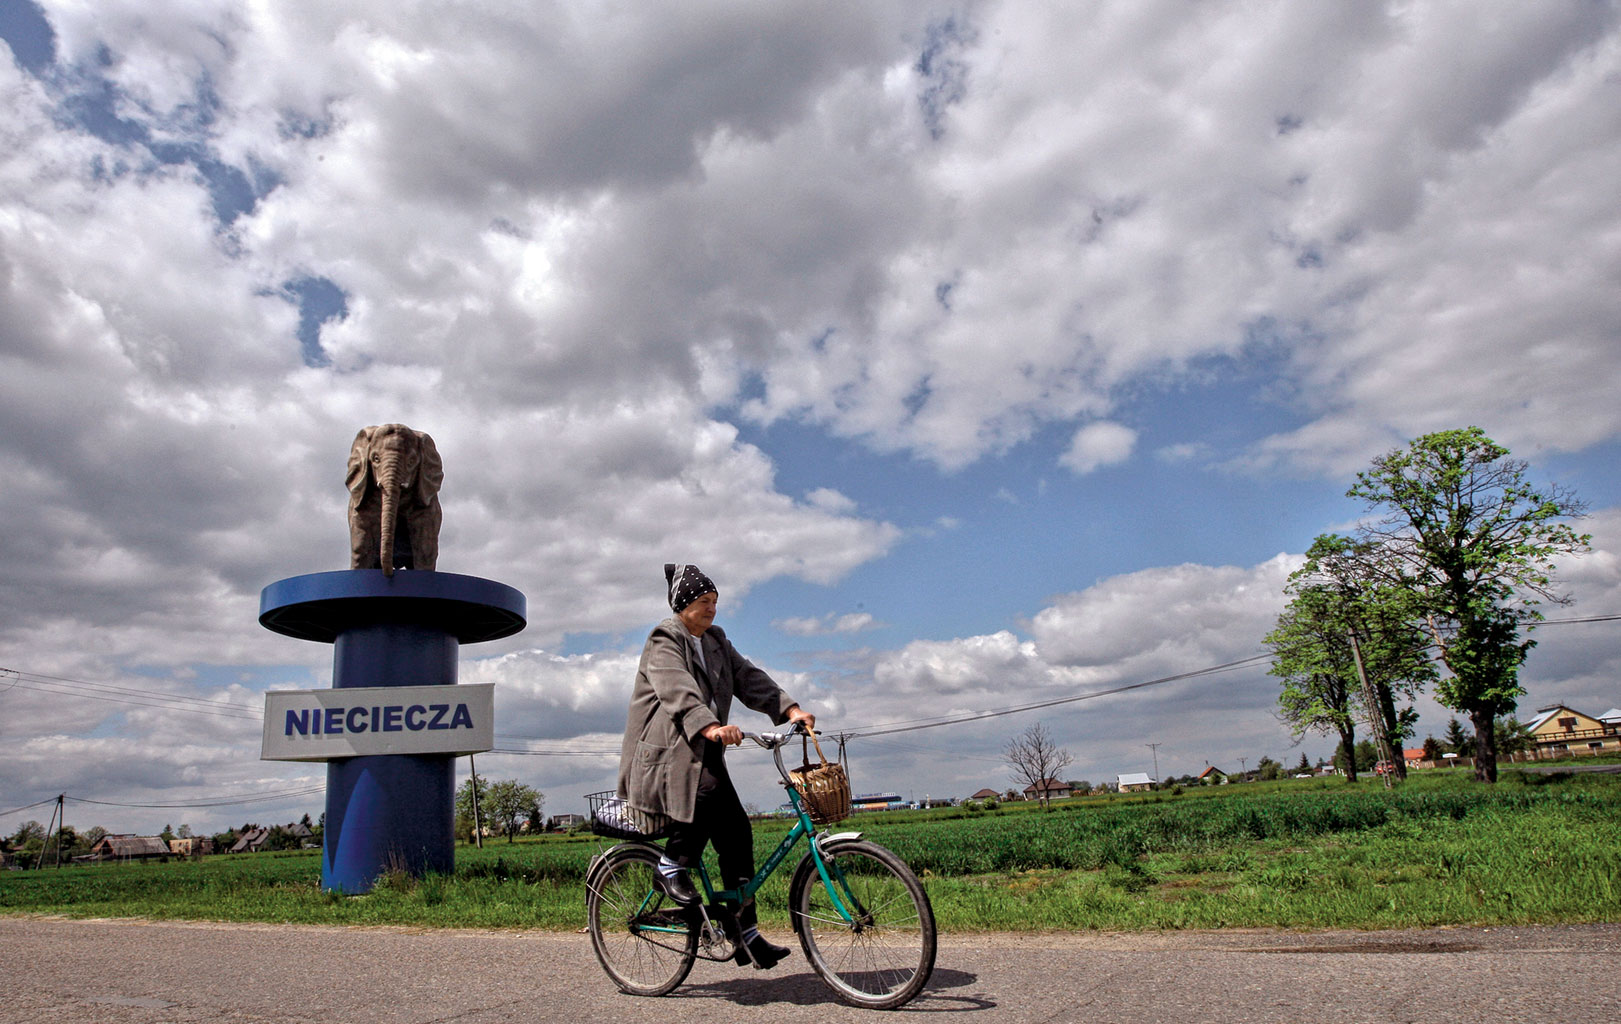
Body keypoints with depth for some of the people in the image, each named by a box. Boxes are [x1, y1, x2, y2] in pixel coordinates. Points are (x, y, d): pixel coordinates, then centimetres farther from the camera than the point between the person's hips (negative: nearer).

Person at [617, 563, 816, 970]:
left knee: (736, 831, -4)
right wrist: (710, 727, -44)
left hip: (702, 753, 7)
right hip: (665, 754, -7)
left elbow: (748, 677, 5)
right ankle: (672, 864, -12)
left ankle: (745, 931, 3)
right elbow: (677, 691, -26)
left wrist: (789, 708, -11)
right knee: (710, 787, -34)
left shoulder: (715, 640, 16)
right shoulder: (664, 639, -8)